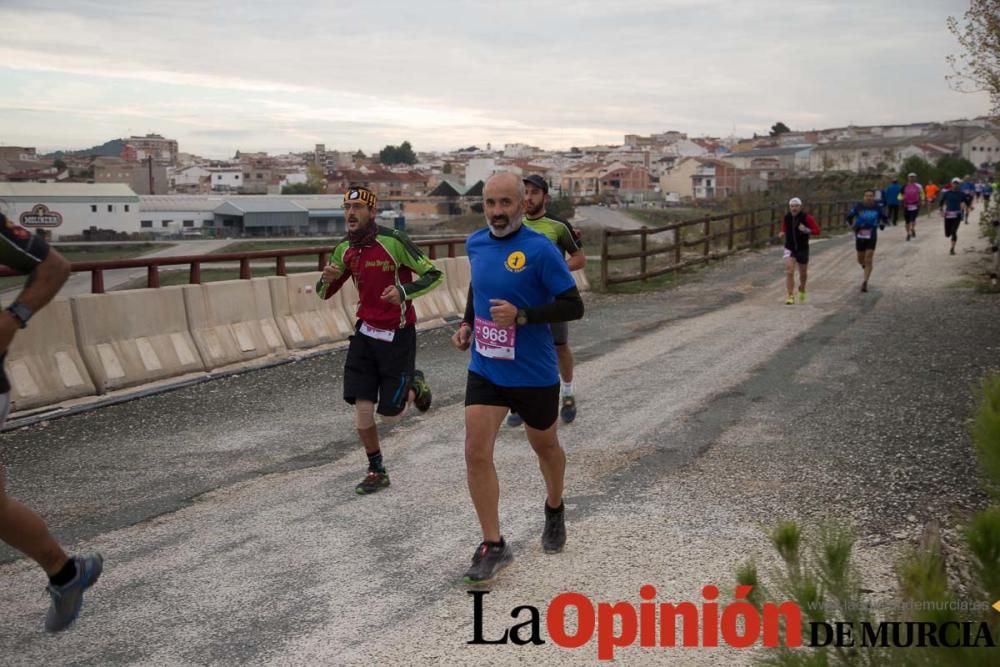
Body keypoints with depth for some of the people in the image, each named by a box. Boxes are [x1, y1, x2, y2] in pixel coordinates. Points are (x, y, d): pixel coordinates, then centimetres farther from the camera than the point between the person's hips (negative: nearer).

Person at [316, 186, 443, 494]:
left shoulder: (394, 241, -17)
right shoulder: (345, 249, 1)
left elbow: (434, 275, -13)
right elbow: (324, 293, 12)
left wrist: (404, 291, -31)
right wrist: (327, 279, -12)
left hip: (398, 334, -5)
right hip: (366, 331, 5)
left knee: (389, 415, 2)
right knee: (362, 409, -1)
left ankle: (414, 384, 34)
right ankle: (376, 471, 19)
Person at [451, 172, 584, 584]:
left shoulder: (540, 250, -17)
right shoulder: (475, 244, 1)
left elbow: (573, 306, -17)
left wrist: (521, 315, -27)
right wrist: (467, 323, 7)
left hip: (535, 374, -4)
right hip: (484, 369, 4)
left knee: (544, 445, 18)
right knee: (476, 453, -7)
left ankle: (554, 510, 47)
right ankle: (493, 546, 5)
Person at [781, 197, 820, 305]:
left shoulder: (806, 217, -11)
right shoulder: (786, 218, -2)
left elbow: (817, 230, -12)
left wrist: (806, 230, -28)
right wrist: (783, 233, -4)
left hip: (803, 249, -1)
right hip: (790, 249, 1)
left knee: (803, 273, 15)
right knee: (789, 272, -16)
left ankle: (802, 289, 45)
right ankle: (791, 296, -11)